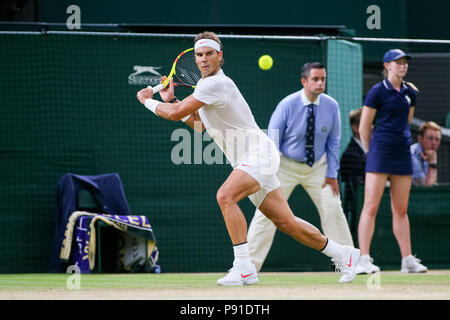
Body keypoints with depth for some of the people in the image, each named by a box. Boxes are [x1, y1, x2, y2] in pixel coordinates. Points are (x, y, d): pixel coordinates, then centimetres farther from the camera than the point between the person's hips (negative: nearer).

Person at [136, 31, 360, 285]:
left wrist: (148, 101, -2)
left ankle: (244, 268, -31)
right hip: (248, 160, 10)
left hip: (259, 152, -10)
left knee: (226, 196, -30)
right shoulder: (205, 84, 14)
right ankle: (342, 253, 24)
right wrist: (171, 100, 17)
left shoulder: (216, 84, -17)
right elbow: (198, 124, 26)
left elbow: (176, 114, -19)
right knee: (286, 222, 10)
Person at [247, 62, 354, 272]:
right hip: (286, 166, -2)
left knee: (333, 211, -4)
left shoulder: (331, 106, -8)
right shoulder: (287, 105, -16)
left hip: (317, 168, 3)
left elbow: (333, 142, 2)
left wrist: (332, 174, -2)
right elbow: (272, 142, -11)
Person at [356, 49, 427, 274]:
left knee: (401, 210, 10)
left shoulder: (410, 92, 12)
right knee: (371, 206, -9)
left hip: (403, 154, 6)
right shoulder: (377, 91, -5)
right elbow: (363, 128, -2)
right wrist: (373, 152, 5)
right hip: (380, 153, -6)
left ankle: (407, 260, 12)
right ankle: (364, 260, -11)